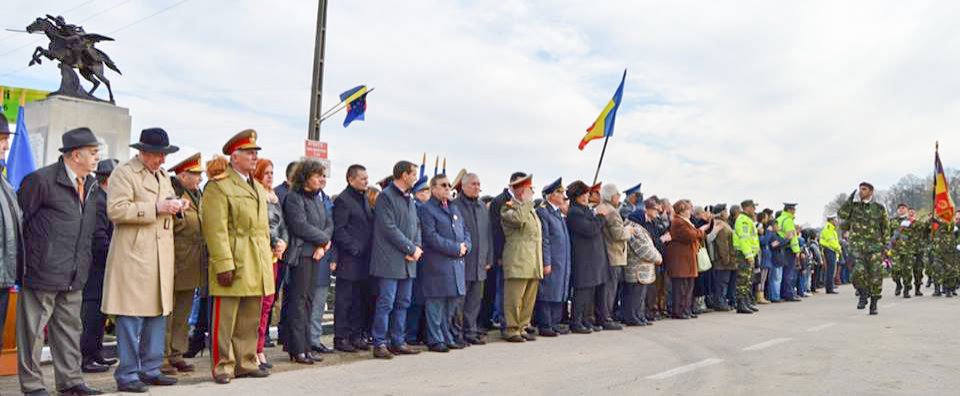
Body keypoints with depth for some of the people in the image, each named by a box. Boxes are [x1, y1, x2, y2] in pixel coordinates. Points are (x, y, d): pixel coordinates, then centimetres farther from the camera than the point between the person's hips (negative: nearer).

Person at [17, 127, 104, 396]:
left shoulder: (91, 185, 12)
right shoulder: (41, 180, -10)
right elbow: (18, 221, -7)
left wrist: (84, 264, 15)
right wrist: (23, 263, -5)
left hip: (74, 274, 7)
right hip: (42, 272, -7)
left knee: (70, 328, 13)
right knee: (33, 329, 3)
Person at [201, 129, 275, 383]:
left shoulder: (258, 188, 19)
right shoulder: (218, 186, -7)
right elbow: (216, 229, -14)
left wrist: (267, 262, 18)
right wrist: (224, 264, -19)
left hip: (256, 267, 8)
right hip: (233, 263, -8)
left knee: (250, 320, 13)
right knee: (225, 319, 0)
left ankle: (246, 362, 22)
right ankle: (223, 366, 8)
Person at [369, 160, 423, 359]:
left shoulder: (409, 199, 18)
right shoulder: (385, 197, -9)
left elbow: (416, 226, 18)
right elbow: (390, 229, -16)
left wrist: (416, 248, -1)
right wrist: (411, 249, -13)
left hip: (408, 262, 8)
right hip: (390, 260, -8)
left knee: (403, 303, 11)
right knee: (386, 303, -5)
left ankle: (397, 342, 18)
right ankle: (379, 344, 2)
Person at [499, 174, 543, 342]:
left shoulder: (531, 210, 22)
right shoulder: (508, 208, -6)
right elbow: (518, 219, -30)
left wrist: (541, 263, 23)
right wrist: (527, 202, -17)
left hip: (533, 263, 9)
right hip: (517, 262, -8)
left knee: (529, 300, 11)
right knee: (514, 299, -5)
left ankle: (522, 328, 20)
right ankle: (511, 330, 2)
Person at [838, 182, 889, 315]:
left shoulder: (879, 208, 6)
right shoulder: (853, 206, 8)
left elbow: (885, 228, 10)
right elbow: (842, 214, -12)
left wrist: (885, 246, 6)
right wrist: (851, 198, -8)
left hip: (875, 246, 0)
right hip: (857, 245, 0)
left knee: (875, 276, -1)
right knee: (858, 271, -21)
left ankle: (874, 304, 15)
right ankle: (863, 295, 2)